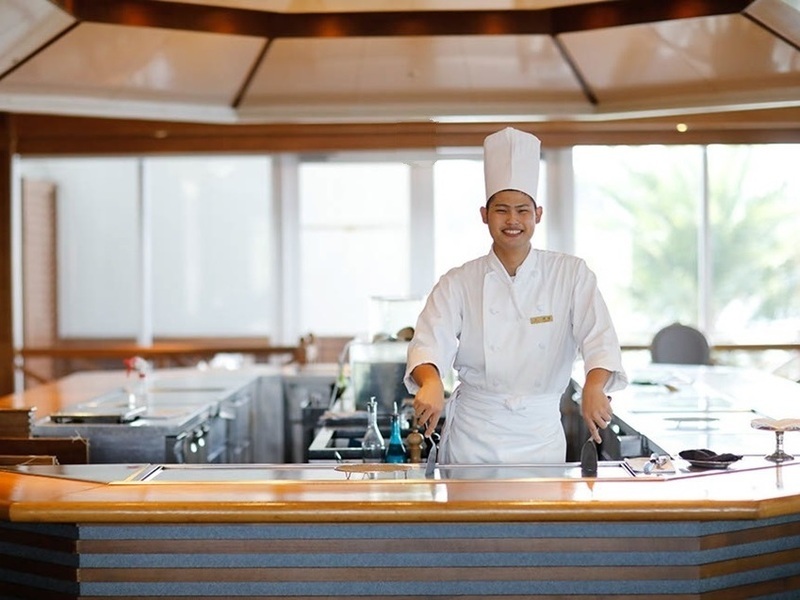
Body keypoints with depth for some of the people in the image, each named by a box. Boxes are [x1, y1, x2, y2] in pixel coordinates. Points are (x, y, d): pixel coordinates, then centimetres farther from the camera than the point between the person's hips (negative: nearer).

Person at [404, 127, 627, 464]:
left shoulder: (571, 275, 1)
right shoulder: (458, 283, 1)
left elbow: (599, 337, -10)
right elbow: (430, 342, -11)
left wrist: (593, 387, -31)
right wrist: (431, 383, -34)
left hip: (541, 436, 1)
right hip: (473, 437, 0)